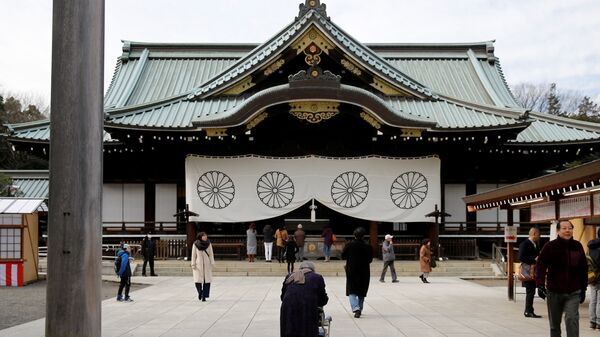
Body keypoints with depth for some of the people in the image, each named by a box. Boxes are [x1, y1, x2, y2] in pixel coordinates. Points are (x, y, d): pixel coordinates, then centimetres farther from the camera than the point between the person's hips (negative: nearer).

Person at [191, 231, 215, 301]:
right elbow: (193, 255, 0)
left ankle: (204, 296, 4)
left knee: (207, 281, -6)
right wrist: (193, 265, -4)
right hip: (198, 265, -1)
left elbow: (211, 255, 1)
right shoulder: (195, 244, -4)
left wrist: (212, 264, -4)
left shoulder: (209, 244, -1)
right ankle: (200, 292, 22)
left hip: (207, 265, 1)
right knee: (198, 281, -6)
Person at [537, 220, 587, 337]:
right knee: (554, 324, 11)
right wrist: (540, 285, -20)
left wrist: (583, 289, 12)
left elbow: (583, 269, 10)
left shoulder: (577, 246, 2)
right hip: (554, 292, 0)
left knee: (572, 319, -15)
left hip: (573, 293, 1)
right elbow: (541, 267, -8)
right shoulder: (550, 247, -6)